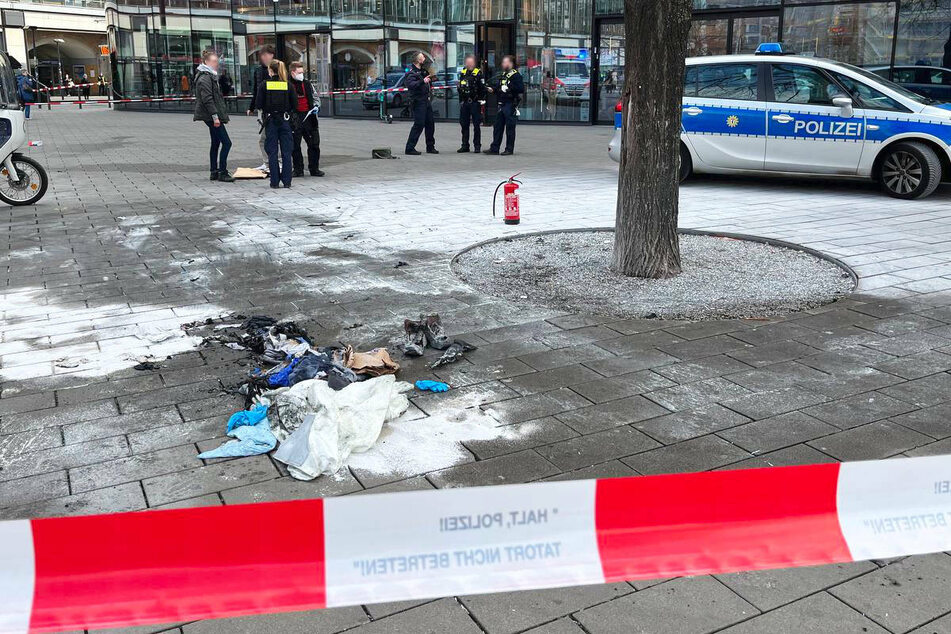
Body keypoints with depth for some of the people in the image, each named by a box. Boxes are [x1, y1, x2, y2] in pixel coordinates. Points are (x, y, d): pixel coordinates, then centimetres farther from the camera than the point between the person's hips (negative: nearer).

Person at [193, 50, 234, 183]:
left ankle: (214, 172, 19)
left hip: (211, 116, 11)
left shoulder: (209, 76, 18)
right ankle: (222, 173, -9)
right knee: (226, 142, -11)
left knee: (216, 143, 14)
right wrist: (215, 116, -24)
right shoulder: (205, 78, -14)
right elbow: (207, 99, -21)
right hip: (211, 115, -11)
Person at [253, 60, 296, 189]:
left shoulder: (264, 84, -5)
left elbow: (258, 105, -7)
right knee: (286, 152, 6)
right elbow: (295, 105, -2)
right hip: (285, 120, 1)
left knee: (272, 152, 5)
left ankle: (274, 182, 4)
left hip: (270, 121, -1)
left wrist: (265, 109, 13)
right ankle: (287, 181, 6)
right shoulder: (288, 85, -2)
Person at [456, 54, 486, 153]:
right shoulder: (462, 73, 13)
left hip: (475, 103, -5)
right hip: (464, 103, 5)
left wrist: (482, 101, -12)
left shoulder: (478, 73, -4)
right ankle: (465, 146, 15)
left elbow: (483, 88, -6)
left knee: (476, 125, -1)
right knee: (464, 125, 8)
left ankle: (477, 146, 5)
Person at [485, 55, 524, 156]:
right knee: (498, 127, 8)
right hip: (502, 104, 8)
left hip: (511, 105, -8)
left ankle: (509, 149, 5)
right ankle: (494, 148, 12)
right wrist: (493, 89, 6)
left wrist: (510, 88, -22)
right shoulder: (503, 75, 17)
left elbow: (521, 89, -18)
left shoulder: (515, 75, -9)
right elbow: (498, 87, 25)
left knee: (510, 128, -2)